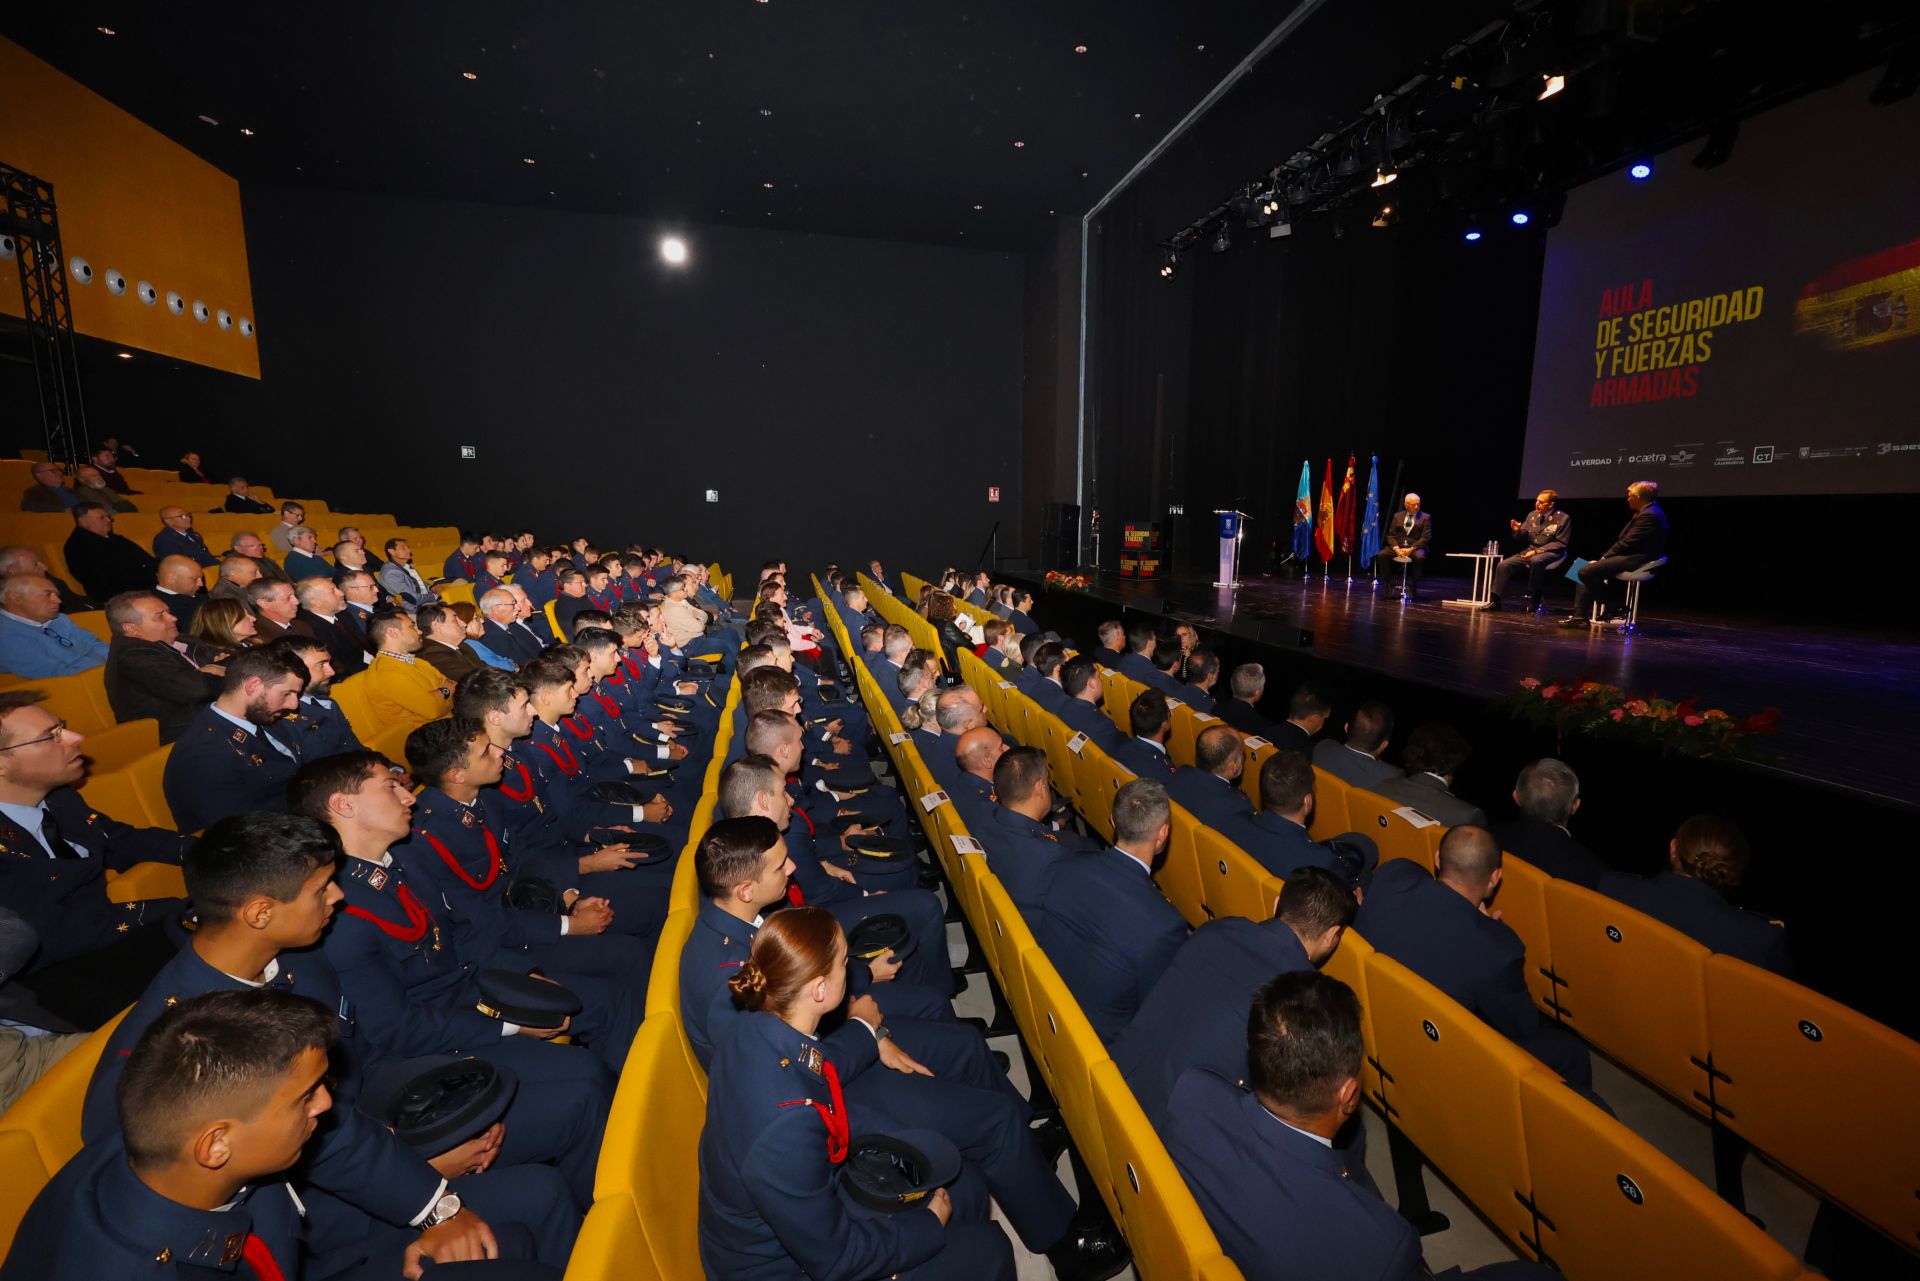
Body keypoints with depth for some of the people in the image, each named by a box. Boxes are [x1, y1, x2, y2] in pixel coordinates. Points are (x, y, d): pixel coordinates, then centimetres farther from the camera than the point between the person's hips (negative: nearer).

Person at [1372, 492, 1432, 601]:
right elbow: (1391, 535, 7)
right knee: (1381, 555, -27)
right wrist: (1396, 548, -14)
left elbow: (1425, 537, -4)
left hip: (1415, 547, -2)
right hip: (1397, 546, 2)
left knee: (1419, 557, -38)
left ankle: (1413, 588, -22)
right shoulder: (1397, 517, 15)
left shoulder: (1425, 517, 7)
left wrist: (1411, 549, -19)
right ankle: (1392, 585, -12)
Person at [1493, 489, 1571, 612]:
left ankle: (1533, 600, -26)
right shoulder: (1532, 515, 10)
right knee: (1503, 565, -15)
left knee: (1536, 560, -39)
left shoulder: (1563, 518, -5)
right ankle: (1495, 600, -12)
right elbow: (1523, 538, 14)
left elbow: (1560, 544, -9)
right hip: (1529, 550, 5)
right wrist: (1518, 531, -9)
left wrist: (1537, 551, -19)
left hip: (1550, 553, -5)